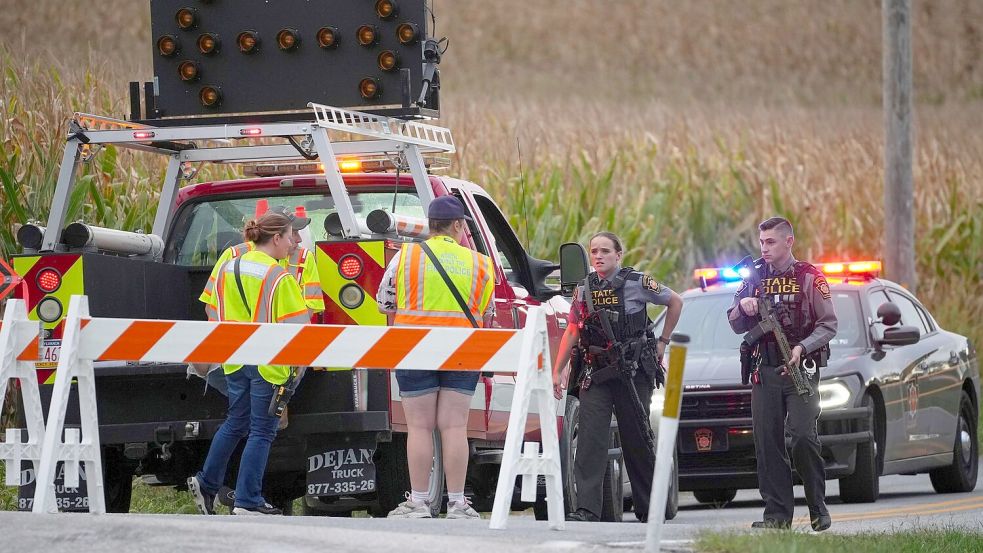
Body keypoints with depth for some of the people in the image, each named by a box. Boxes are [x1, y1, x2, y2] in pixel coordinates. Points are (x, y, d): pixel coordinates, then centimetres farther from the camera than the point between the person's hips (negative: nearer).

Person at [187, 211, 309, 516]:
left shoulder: (227, 268, 6)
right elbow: (297, 323, -13)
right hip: (269, 363, -6)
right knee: (261, 431, 1)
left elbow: (216, 313, 14)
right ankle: (247, 501, 2)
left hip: (235, 361, 6)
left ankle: (206, 482, 22)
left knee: (235, 423, 21)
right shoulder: (278, 277, -15)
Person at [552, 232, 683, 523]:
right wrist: (558, 370, 14)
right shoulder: (584, 289, 8)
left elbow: (675, 302, 8)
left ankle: (650, 508, 20)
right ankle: (587, 508, -16)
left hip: (633, 373, -3)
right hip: (595, 374, 3)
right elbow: (572, 331, 16)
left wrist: (662, 342, 8)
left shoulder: (637, 282, -4)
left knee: (638, 439, 5)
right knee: (590, 438, -10)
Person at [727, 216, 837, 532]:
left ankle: (818, 509, -4)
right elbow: (737, 327, 18)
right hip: (765, 372, 5)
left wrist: (802, 348, -18)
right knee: (767, 442, 0)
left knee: (803, 435, -16)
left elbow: (828, 325, -3)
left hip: (801, 369, -5)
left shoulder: (809, 278, 1)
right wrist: (742, 306, -4)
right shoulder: (754, 278, 15)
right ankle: (777, 514, 3)